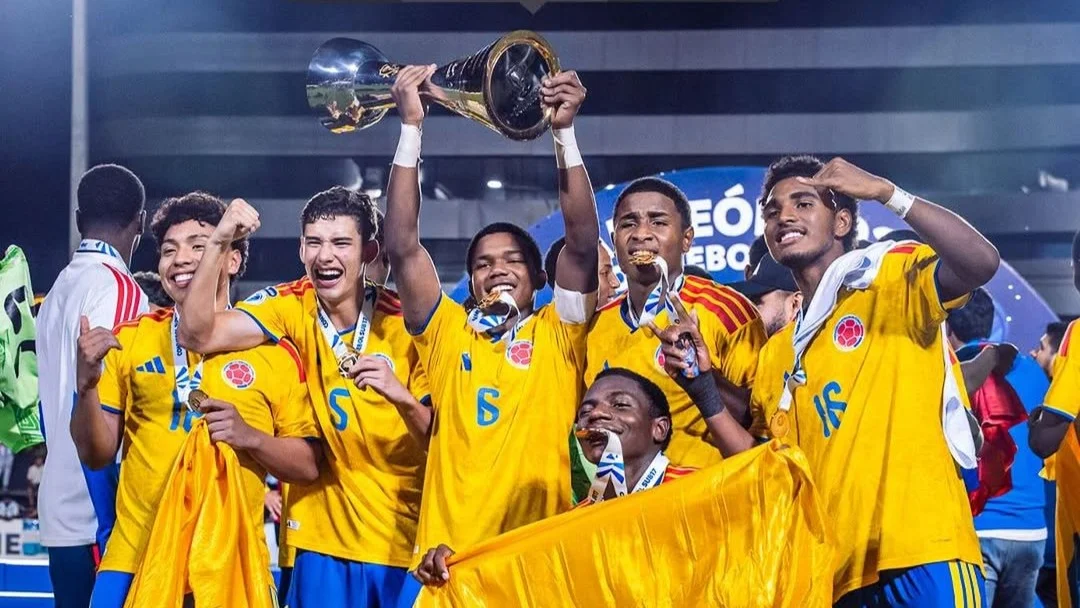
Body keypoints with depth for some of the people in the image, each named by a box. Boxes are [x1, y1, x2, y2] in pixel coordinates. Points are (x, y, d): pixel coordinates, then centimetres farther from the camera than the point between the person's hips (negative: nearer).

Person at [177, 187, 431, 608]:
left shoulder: (406, 324, -8)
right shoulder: (291, 309, -2)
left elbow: (440, 441, -7)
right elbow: (197, 335, -14)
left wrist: (401, 396, -27)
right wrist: (219, 243, -21)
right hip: (324, 541, 1)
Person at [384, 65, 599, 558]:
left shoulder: (558, 335, 10)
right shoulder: (447, 334, 14)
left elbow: (582, 244, -2)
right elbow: (403, 248, 5)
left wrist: (564, 133, -8)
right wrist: (411, 128, 0)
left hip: (543, 551, -1)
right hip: (451, 553, 1)